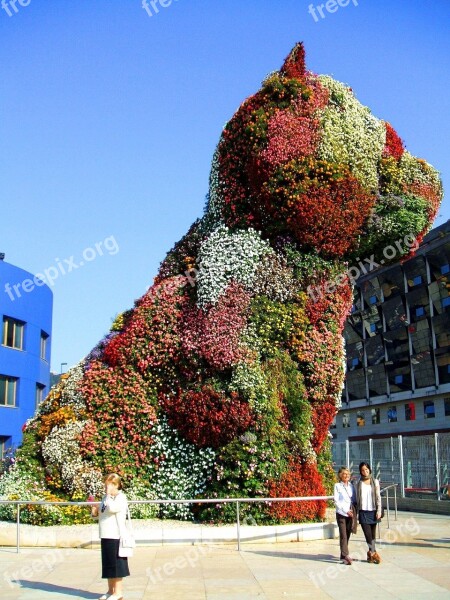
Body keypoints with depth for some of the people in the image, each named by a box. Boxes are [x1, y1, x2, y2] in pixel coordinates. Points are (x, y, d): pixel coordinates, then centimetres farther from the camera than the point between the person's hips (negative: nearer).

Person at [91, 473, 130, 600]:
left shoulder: (120, 497, -11)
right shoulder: (106, 497, 14)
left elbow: (112, 508, -28)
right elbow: (103, 512, 21)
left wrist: (108, 494, -19)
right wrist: (95, 512, 0)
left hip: (115, 537, -8)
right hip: (105, 536, 8)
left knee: (116, 564, -1)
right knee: (108, 564, 14)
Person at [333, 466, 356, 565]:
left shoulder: (351, 486, 11)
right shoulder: (337, 486, -2)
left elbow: (354, 499, 14)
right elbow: (336, 500, -6)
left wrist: (353, 510, -1)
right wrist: (346, 511, -12)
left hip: (350, 514, 5)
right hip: (341, 513, -5)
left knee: (347, 535, 7)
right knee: (343, 535, -9)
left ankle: (343, 555, 16)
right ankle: (346, 555, -13)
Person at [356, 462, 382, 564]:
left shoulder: (375, 481, 5)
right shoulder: (359, 483, 6)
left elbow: (378, 497, 3)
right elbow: (357, 498, 9)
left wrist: (379, 511, -4)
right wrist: (356, 511, 6)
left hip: (373, 511, 1)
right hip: (363, 511, -1)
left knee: (373, 534, 4)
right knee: (368, 534, -9)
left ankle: (370, 554, 13)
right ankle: (374, 553, -3)